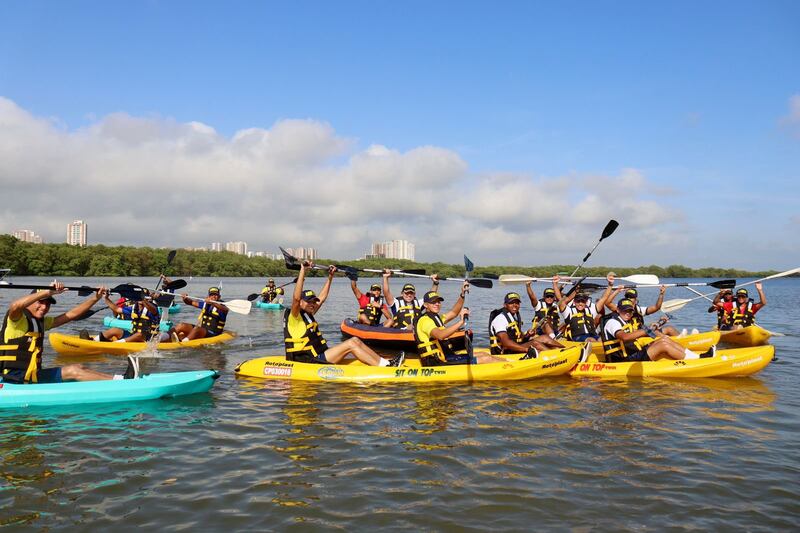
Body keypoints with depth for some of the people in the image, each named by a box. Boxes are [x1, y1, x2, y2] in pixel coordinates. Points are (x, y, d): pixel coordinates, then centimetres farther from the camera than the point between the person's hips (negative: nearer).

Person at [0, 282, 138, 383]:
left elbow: (71, 314, 13)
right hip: (16, 378, -9)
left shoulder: (41, 322, 15)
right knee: (72, 371, -15)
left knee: (79, 368, -1)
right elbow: (15, 306, -35)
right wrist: (47, 292, -38)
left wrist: (95, 298, 6)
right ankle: (122, 380, -18)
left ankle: (122, 378, -7)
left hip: (32, 374, 9)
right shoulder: (17, 319, -10)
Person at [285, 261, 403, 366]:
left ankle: (385, 362, -2)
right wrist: (303, 271, -32)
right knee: (350, 344, -17)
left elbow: (322, 298, 24)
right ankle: (384, 367, -15)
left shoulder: (307, 314, 16)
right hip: (310, 363, -10)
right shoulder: (294, 317, -10)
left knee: (355, 340, 0)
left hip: (318, 357, 10)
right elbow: (296, 297, -27)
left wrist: (330, 277, 22)